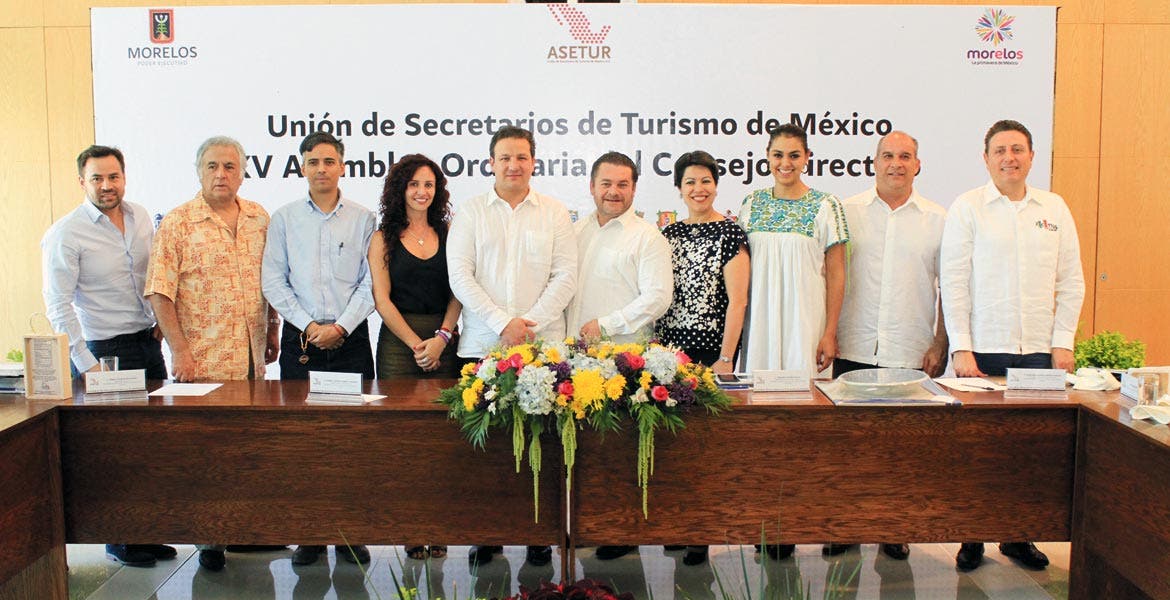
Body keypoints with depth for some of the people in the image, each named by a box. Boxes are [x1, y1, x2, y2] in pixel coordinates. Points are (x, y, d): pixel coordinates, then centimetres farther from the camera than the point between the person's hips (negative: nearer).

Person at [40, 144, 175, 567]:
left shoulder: (141, 218, 6)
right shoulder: (65, 234, -11)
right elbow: (58, 306, -13)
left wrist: (161, 318, 6)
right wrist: (86, 365, -18)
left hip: (148, 341, 6)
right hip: (105, 348, -6)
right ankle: (120, 541, 16)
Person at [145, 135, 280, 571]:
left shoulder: (260, 220, 9)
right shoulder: (177, 224, -4)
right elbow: (160, 293, -7)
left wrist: (273, 331, 15)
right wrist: (179, 351, -13)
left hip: (252, 356, 4)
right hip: (202, 359, -4)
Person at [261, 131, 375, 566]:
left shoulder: (363, 219, 6)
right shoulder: (284, 219, 8)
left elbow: (371, 282, 1)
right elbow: (273, 281, 4)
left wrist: (341, 326, -9)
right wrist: (309, 325, -6)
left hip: (351, 337, -1)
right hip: (300, 338, 1)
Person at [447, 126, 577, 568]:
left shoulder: (554, 213, 9)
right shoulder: (469, 213, 8)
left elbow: (566, 276, 3)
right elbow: (460, 277, 0)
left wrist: (531, 323, -9)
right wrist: (502, 323, -9)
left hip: (544, 343, 0)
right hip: (483, 344, 0)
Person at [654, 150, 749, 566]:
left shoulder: (730, 234, -3)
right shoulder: (669, 234, 13)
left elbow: (737, 301, -8)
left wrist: (726, 359, -13)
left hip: (711, 349, -4)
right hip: (669, 347, 5)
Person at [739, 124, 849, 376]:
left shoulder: (826, 206, -1)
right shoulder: (752, 203, 8)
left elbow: (836, 275, -3)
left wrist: (830, 333, -6)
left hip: (805, 317, -2)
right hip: (759, 318, 3)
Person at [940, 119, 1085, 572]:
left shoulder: (1055, 209, 11)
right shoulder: (967, 208, 1)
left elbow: (1071, 282, 12)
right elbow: (953, 282, -3)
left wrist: (1063, 343, 4)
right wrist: (961, 348, -8)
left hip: (1039, 351, 3)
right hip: (983, 349, -3)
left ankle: (1018, 536, 20)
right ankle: (971, 538, 14)